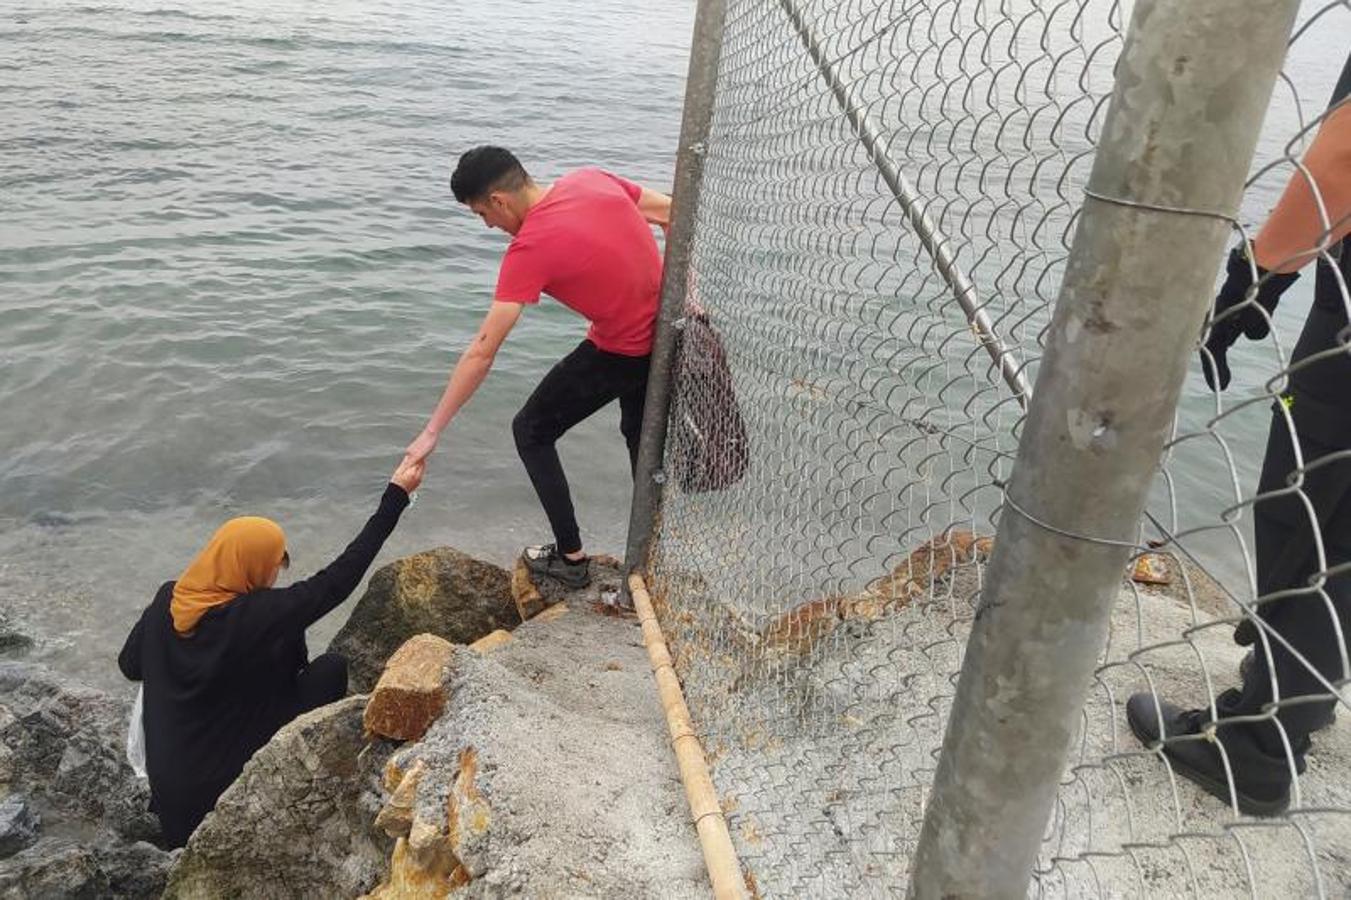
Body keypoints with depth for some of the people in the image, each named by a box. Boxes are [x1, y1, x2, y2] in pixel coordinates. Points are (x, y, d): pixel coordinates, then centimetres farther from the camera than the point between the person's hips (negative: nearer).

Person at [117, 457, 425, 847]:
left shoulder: (168, 600, -9)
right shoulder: (261, 617, -28)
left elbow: (129, 665, 6)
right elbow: (336, 580, -24)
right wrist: (396, 496, -21)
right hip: (230, 782, -7)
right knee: (331, 667, -1)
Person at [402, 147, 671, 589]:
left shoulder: (529, 248, -21)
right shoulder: (592, 179, -2)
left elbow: (481, 353, -21)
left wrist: (431, 432, -16)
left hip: (620, 351, -8)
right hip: (664, 333, 8)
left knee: (531, 432, 9)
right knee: (639, 432, 29)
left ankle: (571, 557, 17)